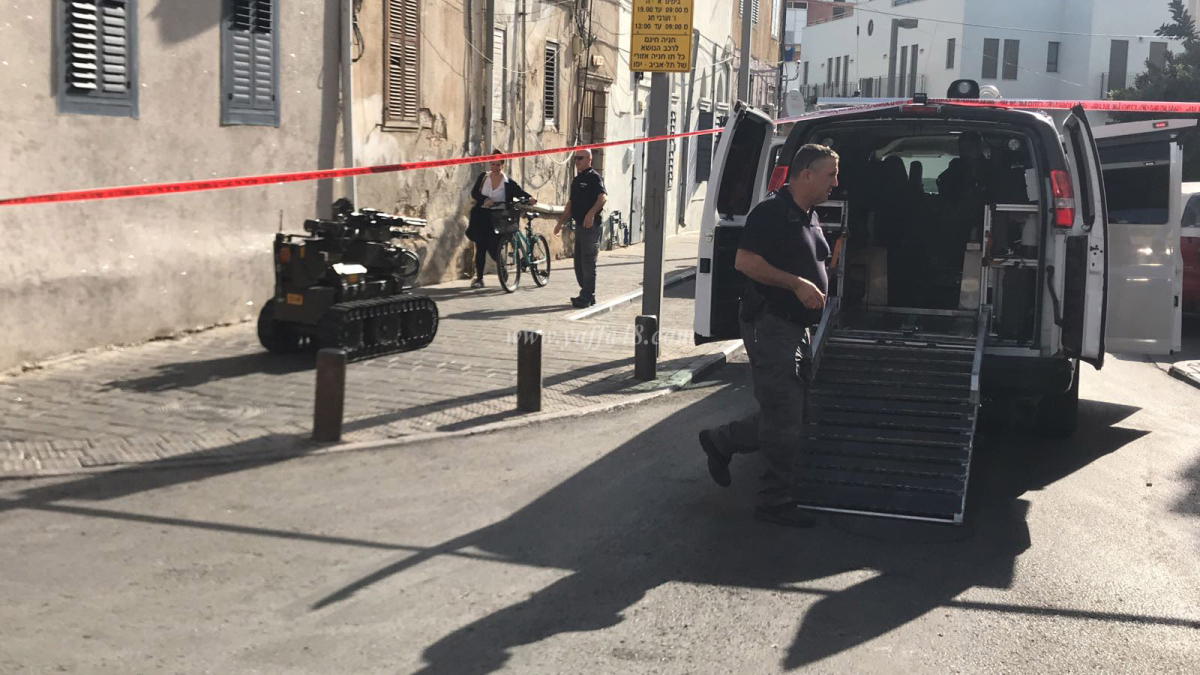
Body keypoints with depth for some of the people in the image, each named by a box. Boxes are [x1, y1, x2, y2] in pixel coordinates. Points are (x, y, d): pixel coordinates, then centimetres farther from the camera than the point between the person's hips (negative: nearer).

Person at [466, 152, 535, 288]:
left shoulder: (508, 182, -3)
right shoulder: (483, 177, 4)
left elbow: (520, 192, -11)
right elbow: (474, 193, -2)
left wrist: (529, 198, -33)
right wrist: (485, 200, -21)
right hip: (481, 216, 2)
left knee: (492, 247, -6)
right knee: (480, 247, 2)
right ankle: (479, 277, 9)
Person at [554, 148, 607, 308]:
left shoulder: (594, 177, -9)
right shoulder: (576, 180, 18)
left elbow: (603, 197, -24)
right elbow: (570, 204, 24)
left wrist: (591, 213, -36)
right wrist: (561, 222, 19)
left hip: (591, 225, -9)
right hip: (579, 225, 9)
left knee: (588, 262, -6)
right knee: (579, 263, 12)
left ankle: (587, 297, -2)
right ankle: (586, 294, 21)